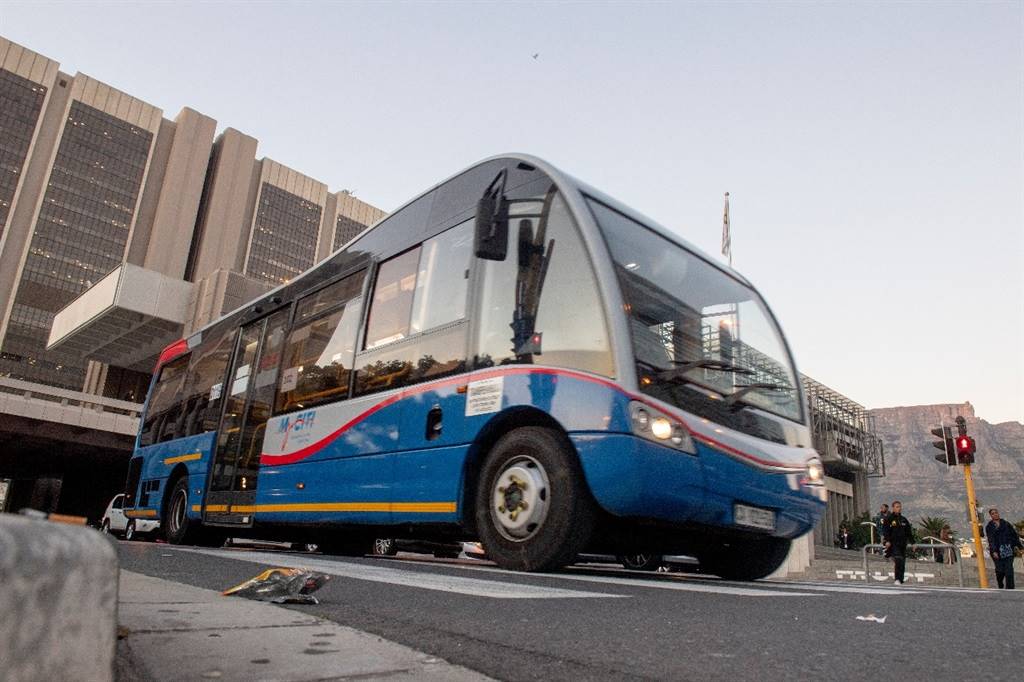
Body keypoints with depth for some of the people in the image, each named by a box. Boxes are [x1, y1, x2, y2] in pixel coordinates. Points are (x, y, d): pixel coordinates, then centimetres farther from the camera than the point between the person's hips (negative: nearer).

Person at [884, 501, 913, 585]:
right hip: (894, 544, -6)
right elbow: (886, 531, -8)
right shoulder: (889, 519, -1)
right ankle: (897, 579, -20)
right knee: (898, 560, -20)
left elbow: (909, 532, 21)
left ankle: (900, 580, 14)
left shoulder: (904, 519, 16)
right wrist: (887, 541, -19)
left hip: (903, 544, 6)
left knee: (902, 563, 6)